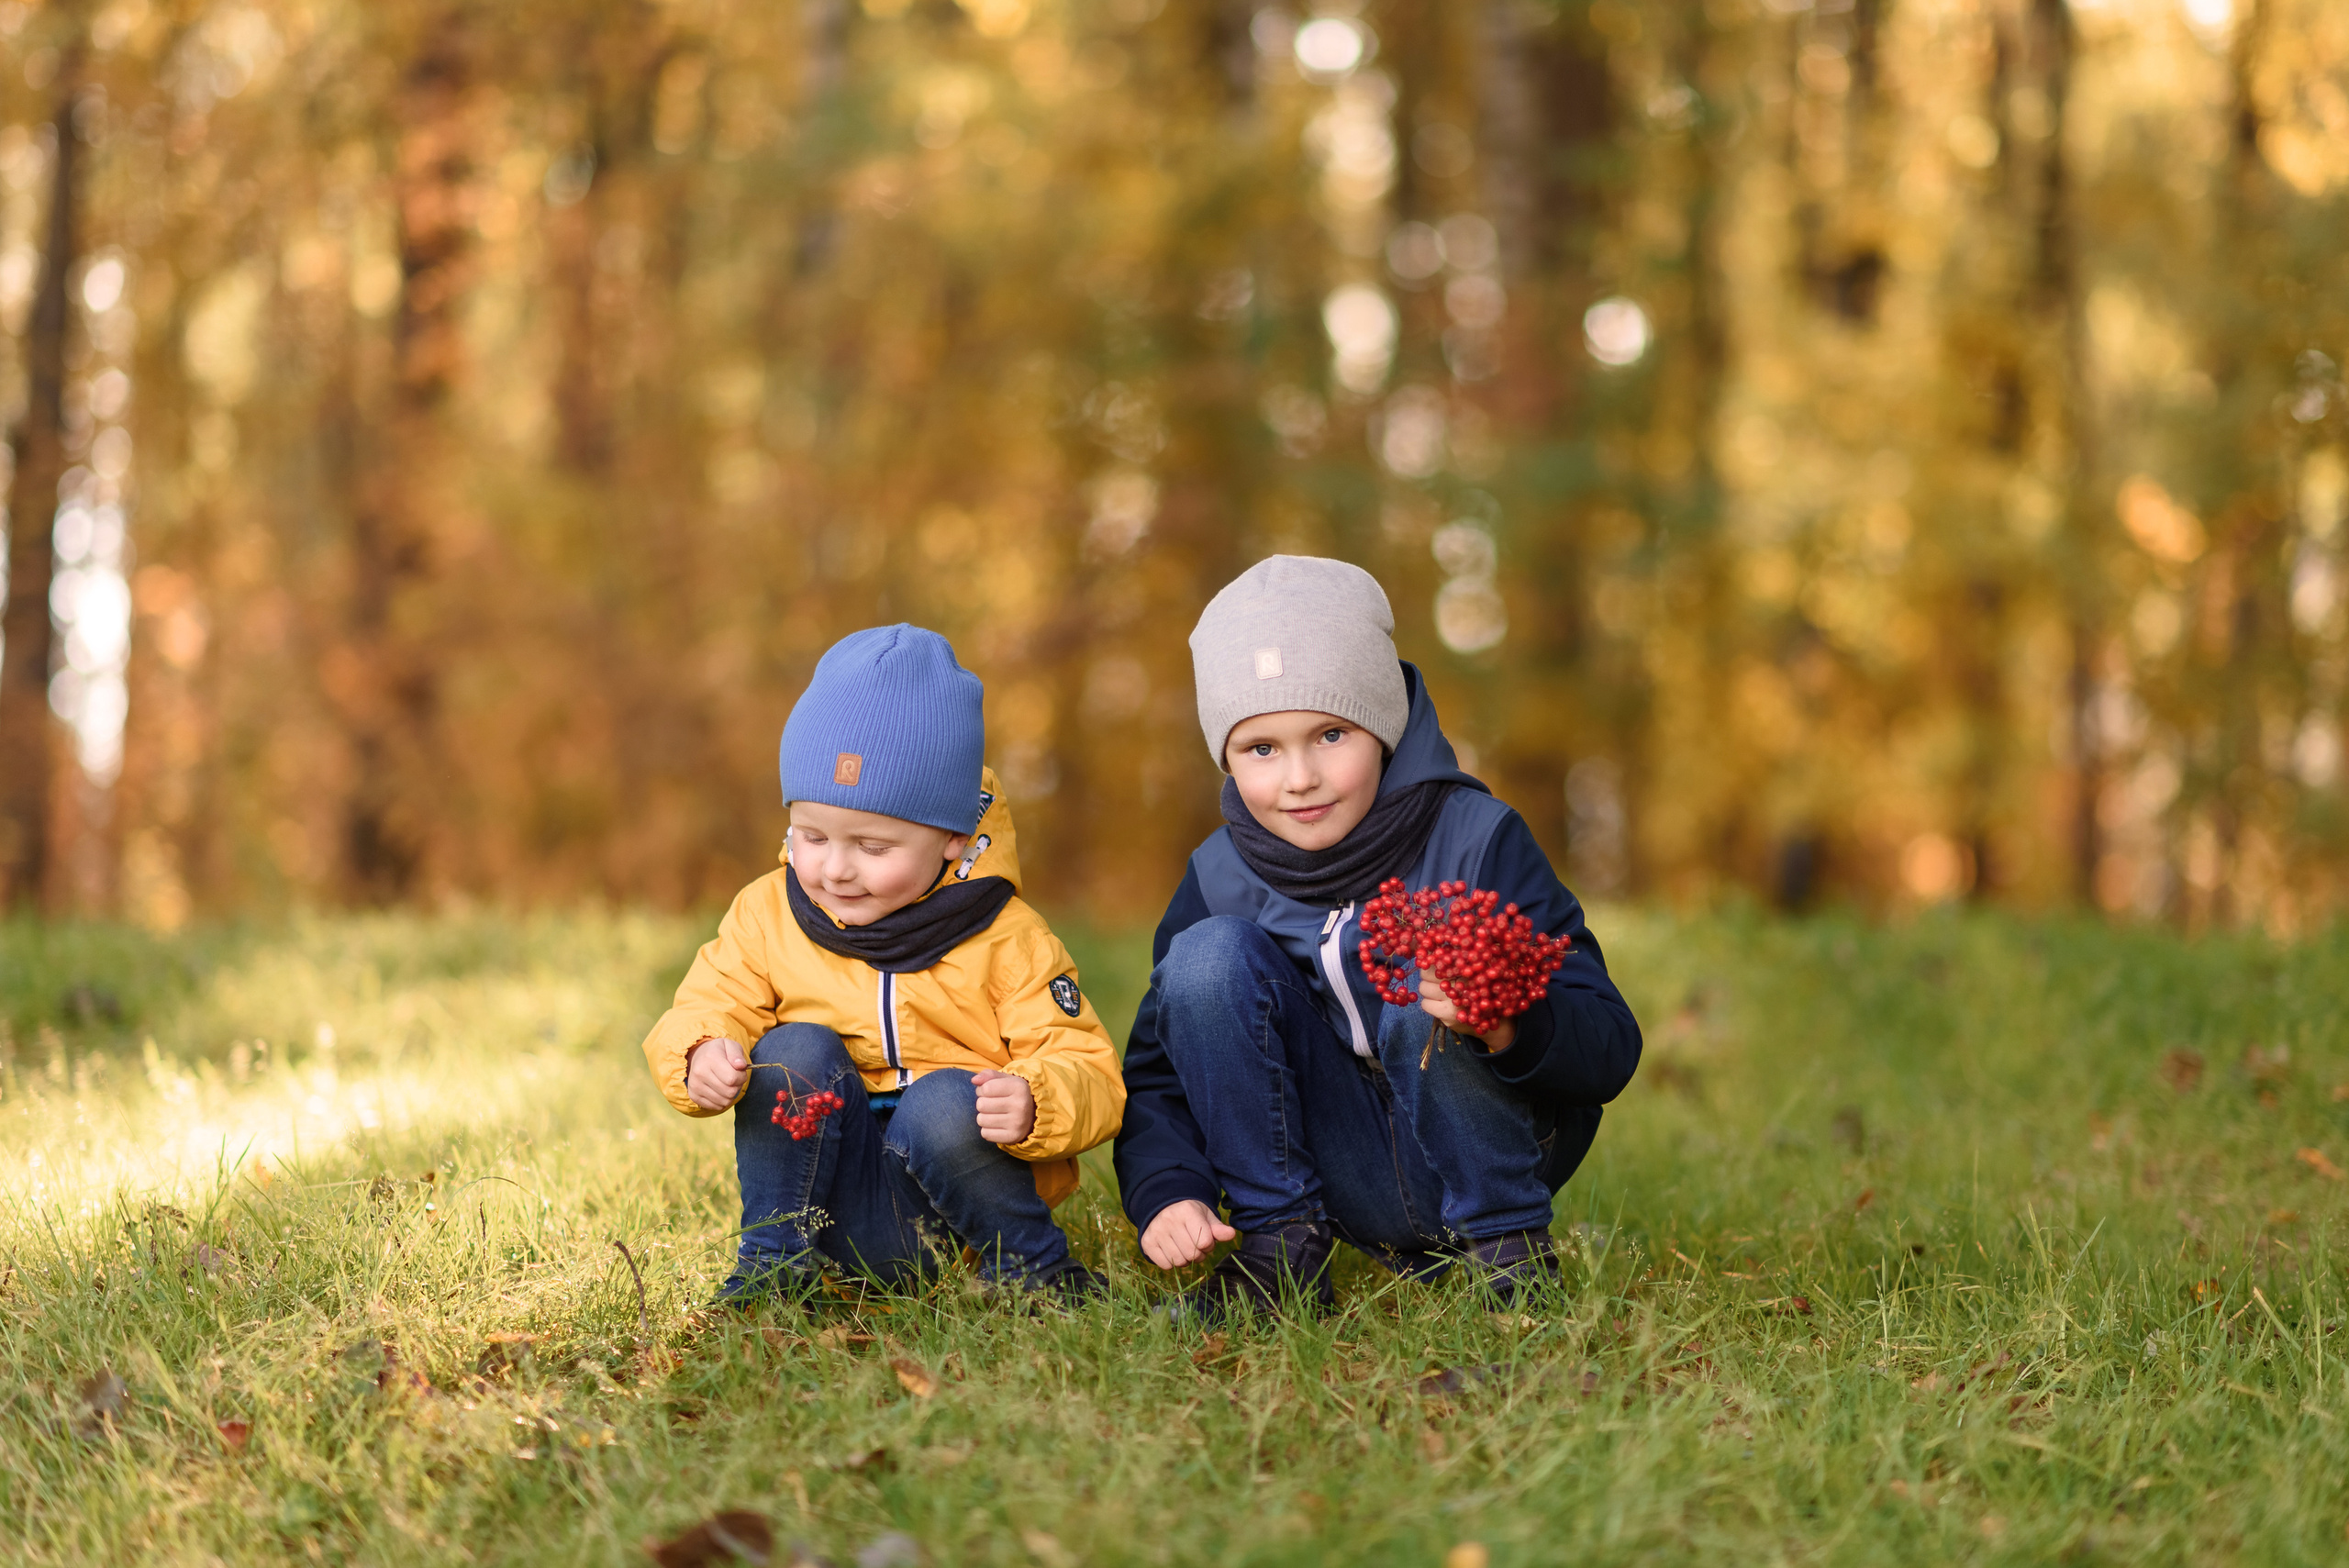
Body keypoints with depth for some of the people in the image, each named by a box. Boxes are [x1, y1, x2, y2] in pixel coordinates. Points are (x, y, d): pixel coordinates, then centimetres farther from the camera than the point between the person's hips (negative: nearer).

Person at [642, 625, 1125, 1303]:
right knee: (798, 1050, -21)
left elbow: (1089, 1075, -10)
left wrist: (1035, 1104, -34)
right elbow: (704, 1010, 1)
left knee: (943, 1103, -33)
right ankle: (777, 1257, -11)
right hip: (844, 1214, 2)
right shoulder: (767, 915, 2)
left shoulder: (1006, 938, -7)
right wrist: (701, 1059, -25)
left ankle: (1032, 1265, -10)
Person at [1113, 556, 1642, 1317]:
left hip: (1486, 1162, -3)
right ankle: (1280, 1244, -10)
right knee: (1210, 955, -17)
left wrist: (1515, 1028, -42)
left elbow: (1610, 1049, -19)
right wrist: (1166, 1192, -20)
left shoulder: (1475, 840, -15)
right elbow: (1156, 1072, 1)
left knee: (1421, 999, -32)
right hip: (1348, 1184, 3)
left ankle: (1505, 1237, -11)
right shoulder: (1221, 878, -4)